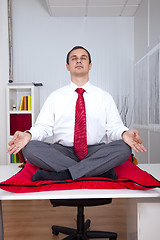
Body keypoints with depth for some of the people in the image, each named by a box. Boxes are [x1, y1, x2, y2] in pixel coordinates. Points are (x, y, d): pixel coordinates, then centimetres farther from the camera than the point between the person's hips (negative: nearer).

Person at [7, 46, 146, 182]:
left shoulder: (104, 97, 14)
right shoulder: (55, 96, 14)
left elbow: (114, 127, 4)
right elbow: (44, 126, 6)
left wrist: (124, 134, -20)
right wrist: (28, 135, -17)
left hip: (95, 152, 0)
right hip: (62, 151, 1)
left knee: (124, 148, -29)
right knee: (30, 148, -27)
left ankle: (61, 175, -29)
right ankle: (99, 171, -28)